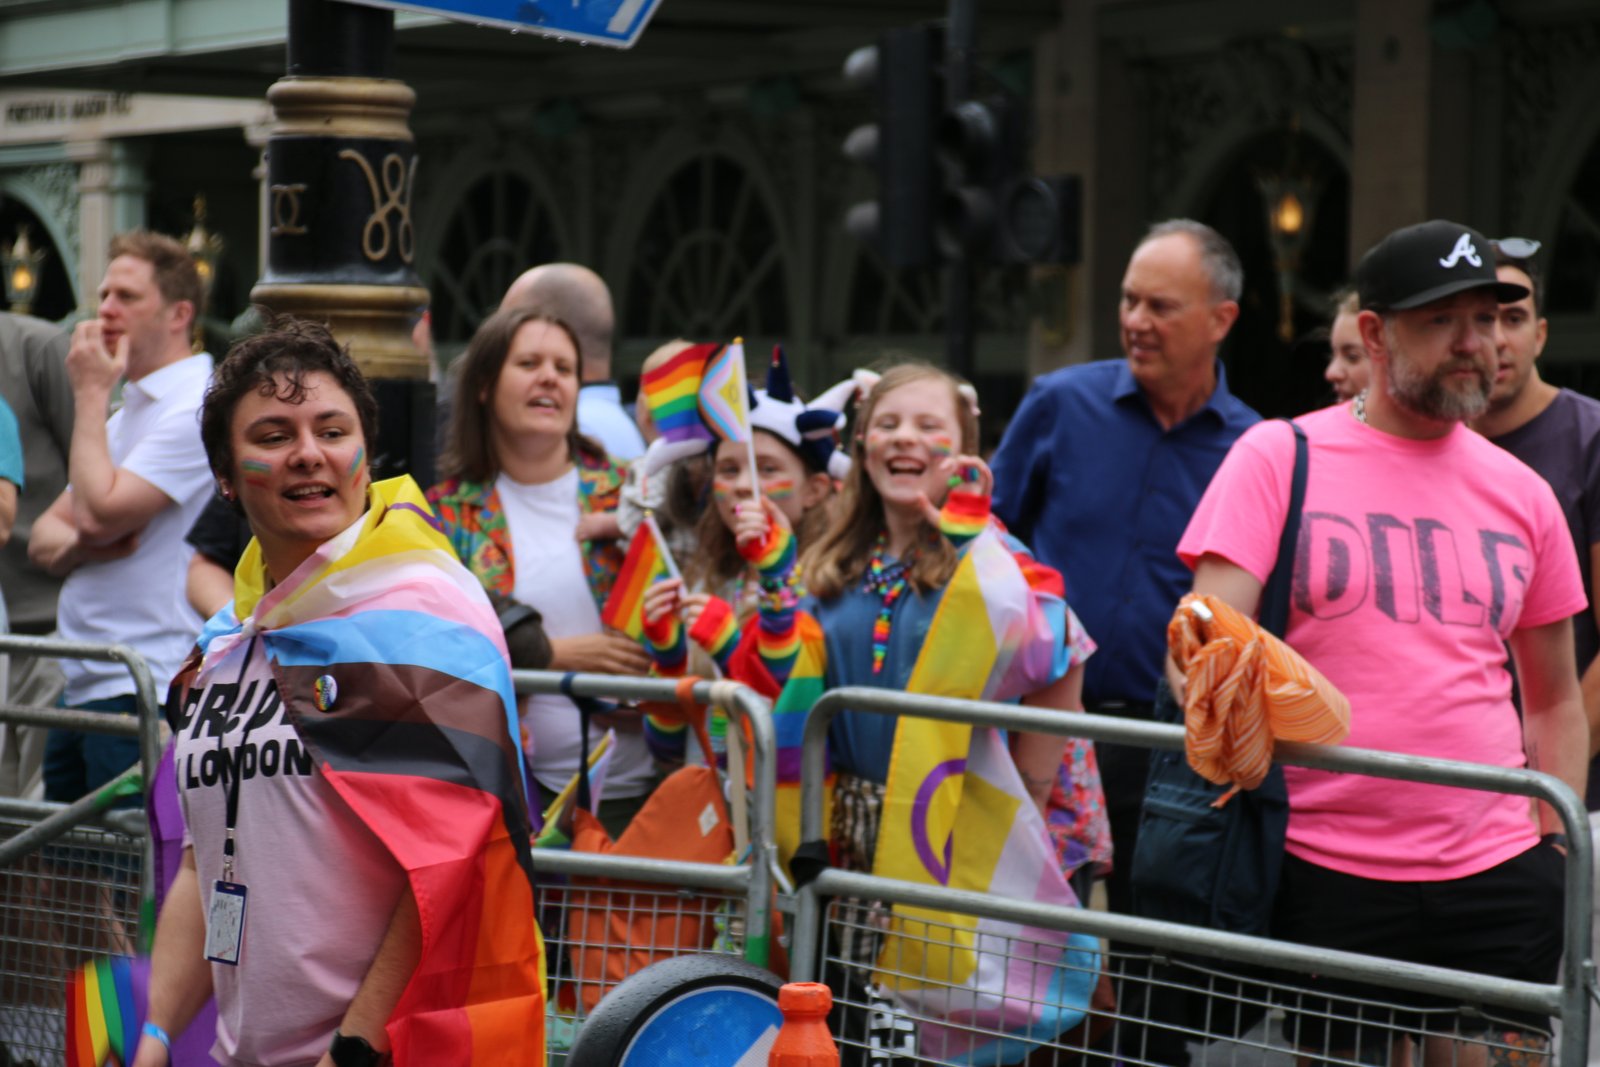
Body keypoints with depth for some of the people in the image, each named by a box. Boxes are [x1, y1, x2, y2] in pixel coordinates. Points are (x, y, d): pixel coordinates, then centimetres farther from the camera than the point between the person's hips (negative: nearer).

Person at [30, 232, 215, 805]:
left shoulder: (198, 408, -11)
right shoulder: (127, 409, 21)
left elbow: (99, 514, -19)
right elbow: (44, 539, 20)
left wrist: (90, 394, -8)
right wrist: (78, 545, -5)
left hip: (145, 693, -10)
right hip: (82, 688, 10)